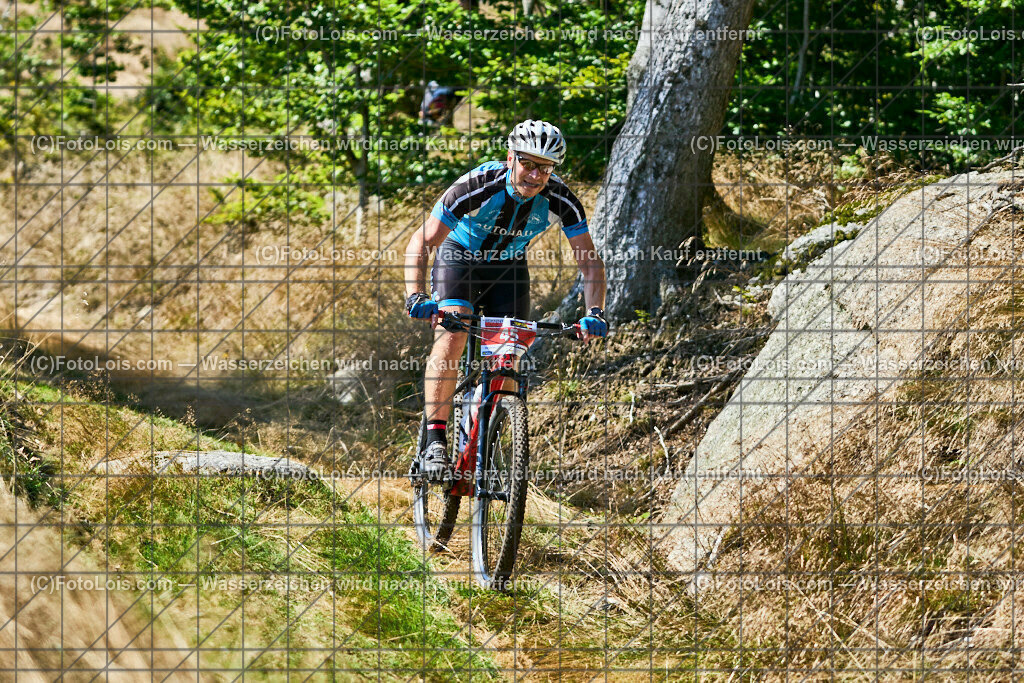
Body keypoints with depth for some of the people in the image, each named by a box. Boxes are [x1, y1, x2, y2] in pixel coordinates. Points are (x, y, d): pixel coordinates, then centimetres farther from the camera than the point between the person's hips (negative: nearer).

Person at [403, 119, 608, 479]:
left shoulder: (560, 201, -25)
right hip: (459, 257, -3)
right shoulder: (477, 187, -34)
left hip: (508, 267, 3)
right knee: (452, 335, -27)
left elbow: (590, 260, -17)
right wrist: (415, 296, -48)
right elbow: (420, 245, -33)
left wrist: (594, 313, -33)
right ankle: (435, 443, -26)